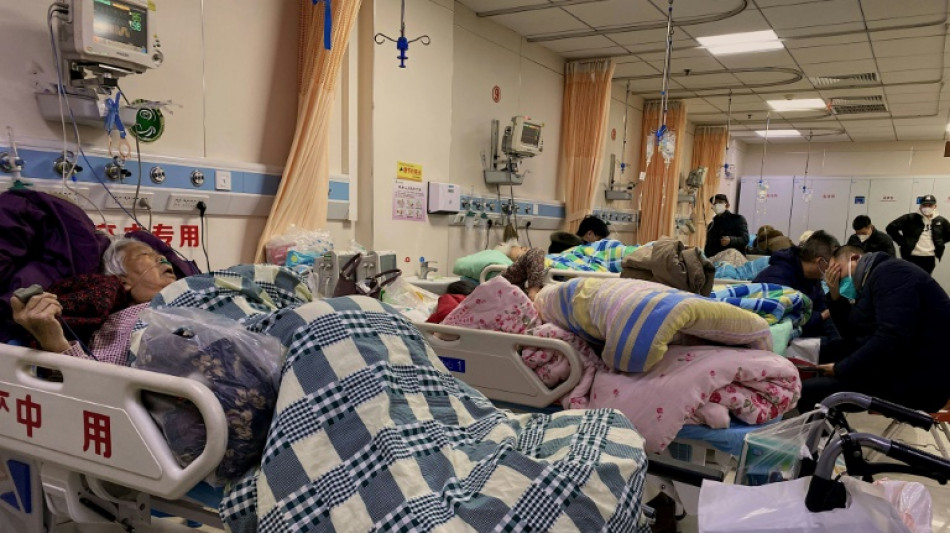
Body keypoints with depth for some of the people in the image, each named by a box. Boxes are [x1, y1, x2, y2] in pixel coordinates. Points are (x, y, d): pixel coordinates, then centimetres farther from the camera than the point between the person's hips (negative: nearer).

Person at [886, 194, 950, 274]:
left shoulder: (941, 221, 7)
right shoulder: (910, 218, -5)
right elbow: (891, 228, -6)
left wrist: (939, 243, 11)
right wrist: (902, 242, -7)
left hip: (930, 258, 4)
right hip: (912, 257, -4)